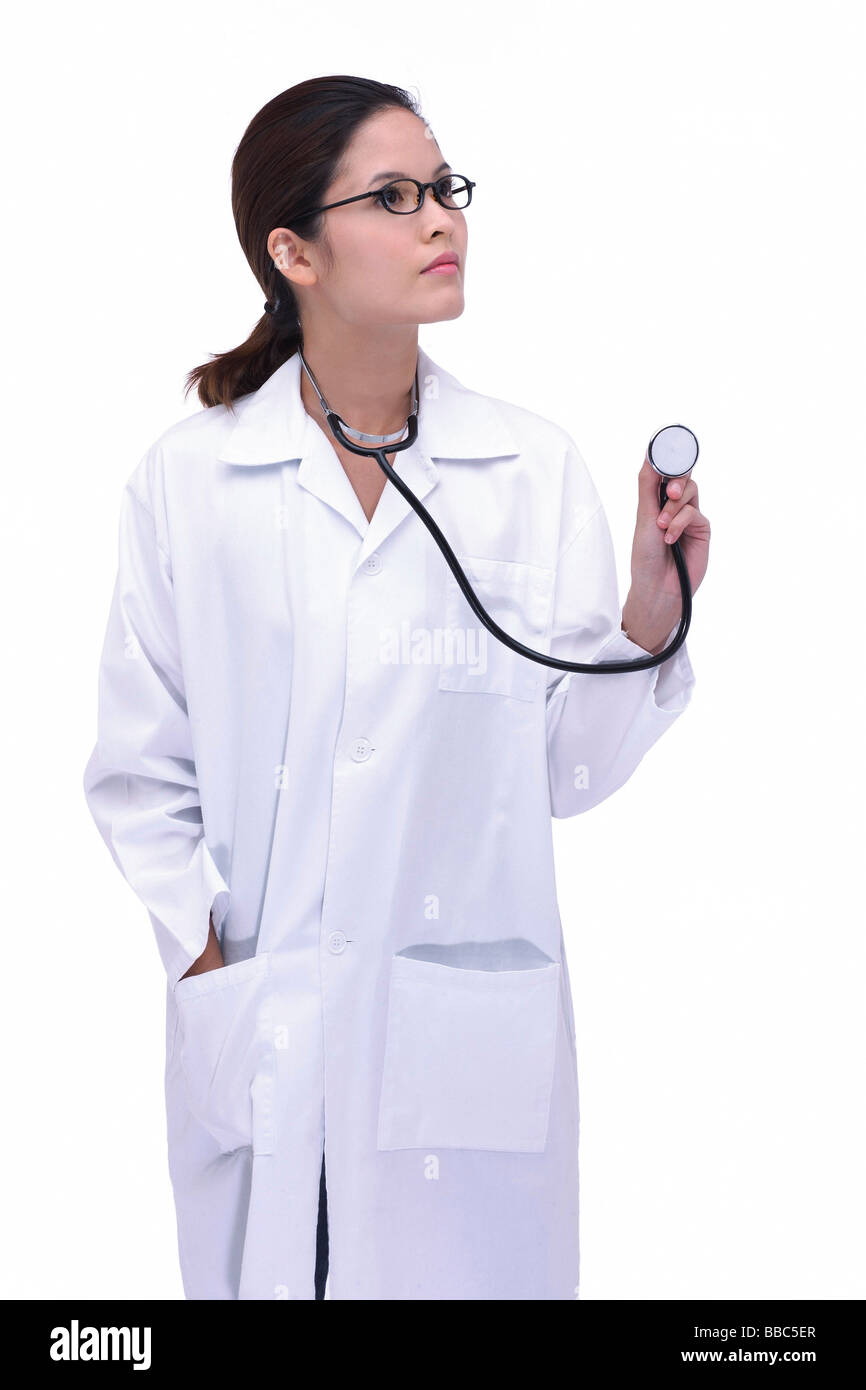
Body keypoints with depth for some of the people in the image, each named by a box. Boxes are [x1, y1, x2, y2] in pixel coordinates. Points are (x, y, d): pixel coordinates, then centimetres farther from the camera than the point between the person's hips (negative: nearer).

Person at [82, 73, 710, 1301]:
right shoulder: (187, 479, -4)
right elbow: (140, 771, 1)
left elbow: (568, 770, -3)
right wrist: (207, 964, -6)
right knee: (268, 1273, 13)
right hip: (257, 1045, 0)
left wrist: (649, 616, -17)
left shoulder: (538, 471, -2)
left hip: (476, 1037, 1)